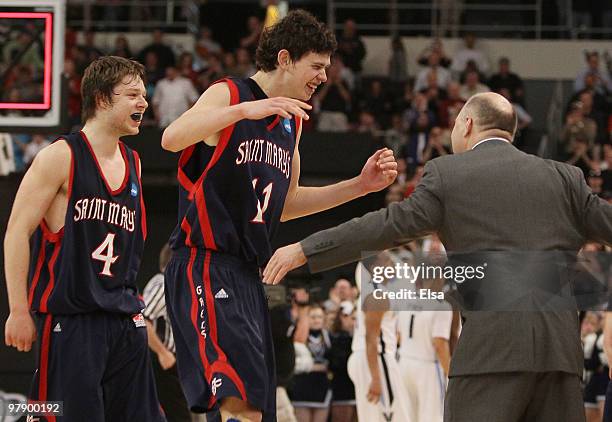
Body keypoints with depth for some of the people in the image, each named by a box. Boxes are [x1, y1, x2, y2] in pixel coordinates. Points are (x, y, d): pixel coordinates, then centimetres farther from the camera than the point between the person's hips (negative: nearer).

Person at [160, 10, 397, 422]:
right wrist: (245, 110, -35)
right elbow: (172, 138, -26)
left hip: (247, 275, 9)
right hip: (205, 267, -9)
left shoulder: (292, 120, 18)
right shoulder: (227, 95, -6)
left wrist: (360, 185, 18)